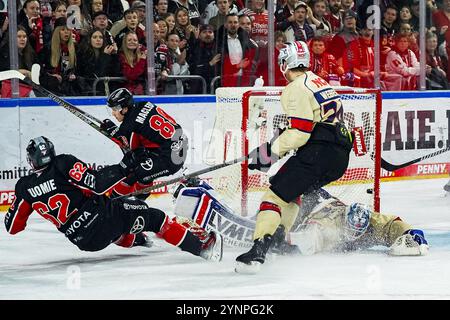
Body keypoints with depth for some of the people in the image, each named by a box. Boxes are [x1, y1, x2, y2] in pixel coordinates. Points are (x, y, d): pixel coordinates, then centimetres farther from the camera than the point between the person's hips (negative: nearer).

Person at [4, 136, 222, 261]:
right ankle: (201, 248, 8)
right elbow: (98, 184, -20)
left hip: (84, 242, 5)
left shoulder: (25, 187, 3)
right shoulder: (63, 164, -10)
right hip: (101, 219, -5)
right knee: (153, 217, 9)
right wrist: (125, 167, -10)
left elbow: (12, 226, 10)